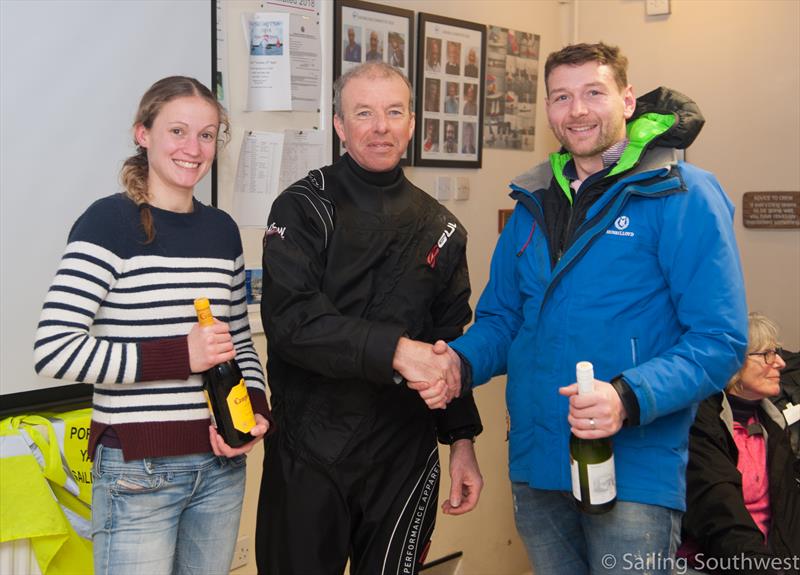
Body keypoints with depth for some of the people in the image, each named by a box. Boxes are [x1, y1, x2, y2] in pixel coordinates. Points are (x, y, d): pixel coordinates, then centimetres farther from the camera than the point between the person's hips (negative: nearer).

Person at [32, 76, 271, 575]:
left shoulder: (223, 229, 9)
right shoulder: (111, 222, -9)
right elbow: (53, 350, -17)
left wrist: (256, 410, 0)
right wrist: (178, 356, -19)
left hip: (221, 464, 6)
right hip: (138, 471, -6)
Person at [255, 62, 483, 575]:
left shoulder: (440, 228, 8)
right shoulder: (305, 209, -5)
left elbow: (450, 343, 13)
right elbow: (290, 320, -18)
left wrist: (463, 440, 10)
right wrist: (395, 349, -27)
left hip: (405, 455, 3)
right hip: (310, 453, -3)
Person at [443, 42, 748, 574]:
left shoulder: (683, 196, -8)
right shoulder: (533, 205, 11)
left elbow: (720, 340, -14)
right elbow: (501, 320, 15)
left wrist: (630, 398, -28)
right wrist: (460, 361, -6)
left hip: (634, 474, -5)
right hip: (535, 466, 6)